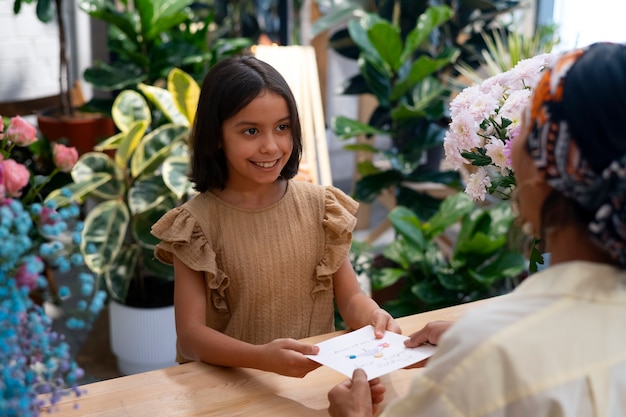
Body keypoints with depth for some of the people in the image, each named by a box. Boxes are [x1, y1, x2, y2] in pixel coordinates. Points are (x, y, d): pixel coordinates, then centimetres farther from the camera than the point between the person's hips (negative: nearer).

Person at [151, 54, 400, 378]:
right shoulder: (196, 223, -7)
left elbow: (350, 297, 5)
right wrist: (262, 357, -29)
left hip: (316, 373, 3)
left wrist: (373, 315, -18)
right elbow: (190, 334, -12)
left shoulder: (319, 205, 2)